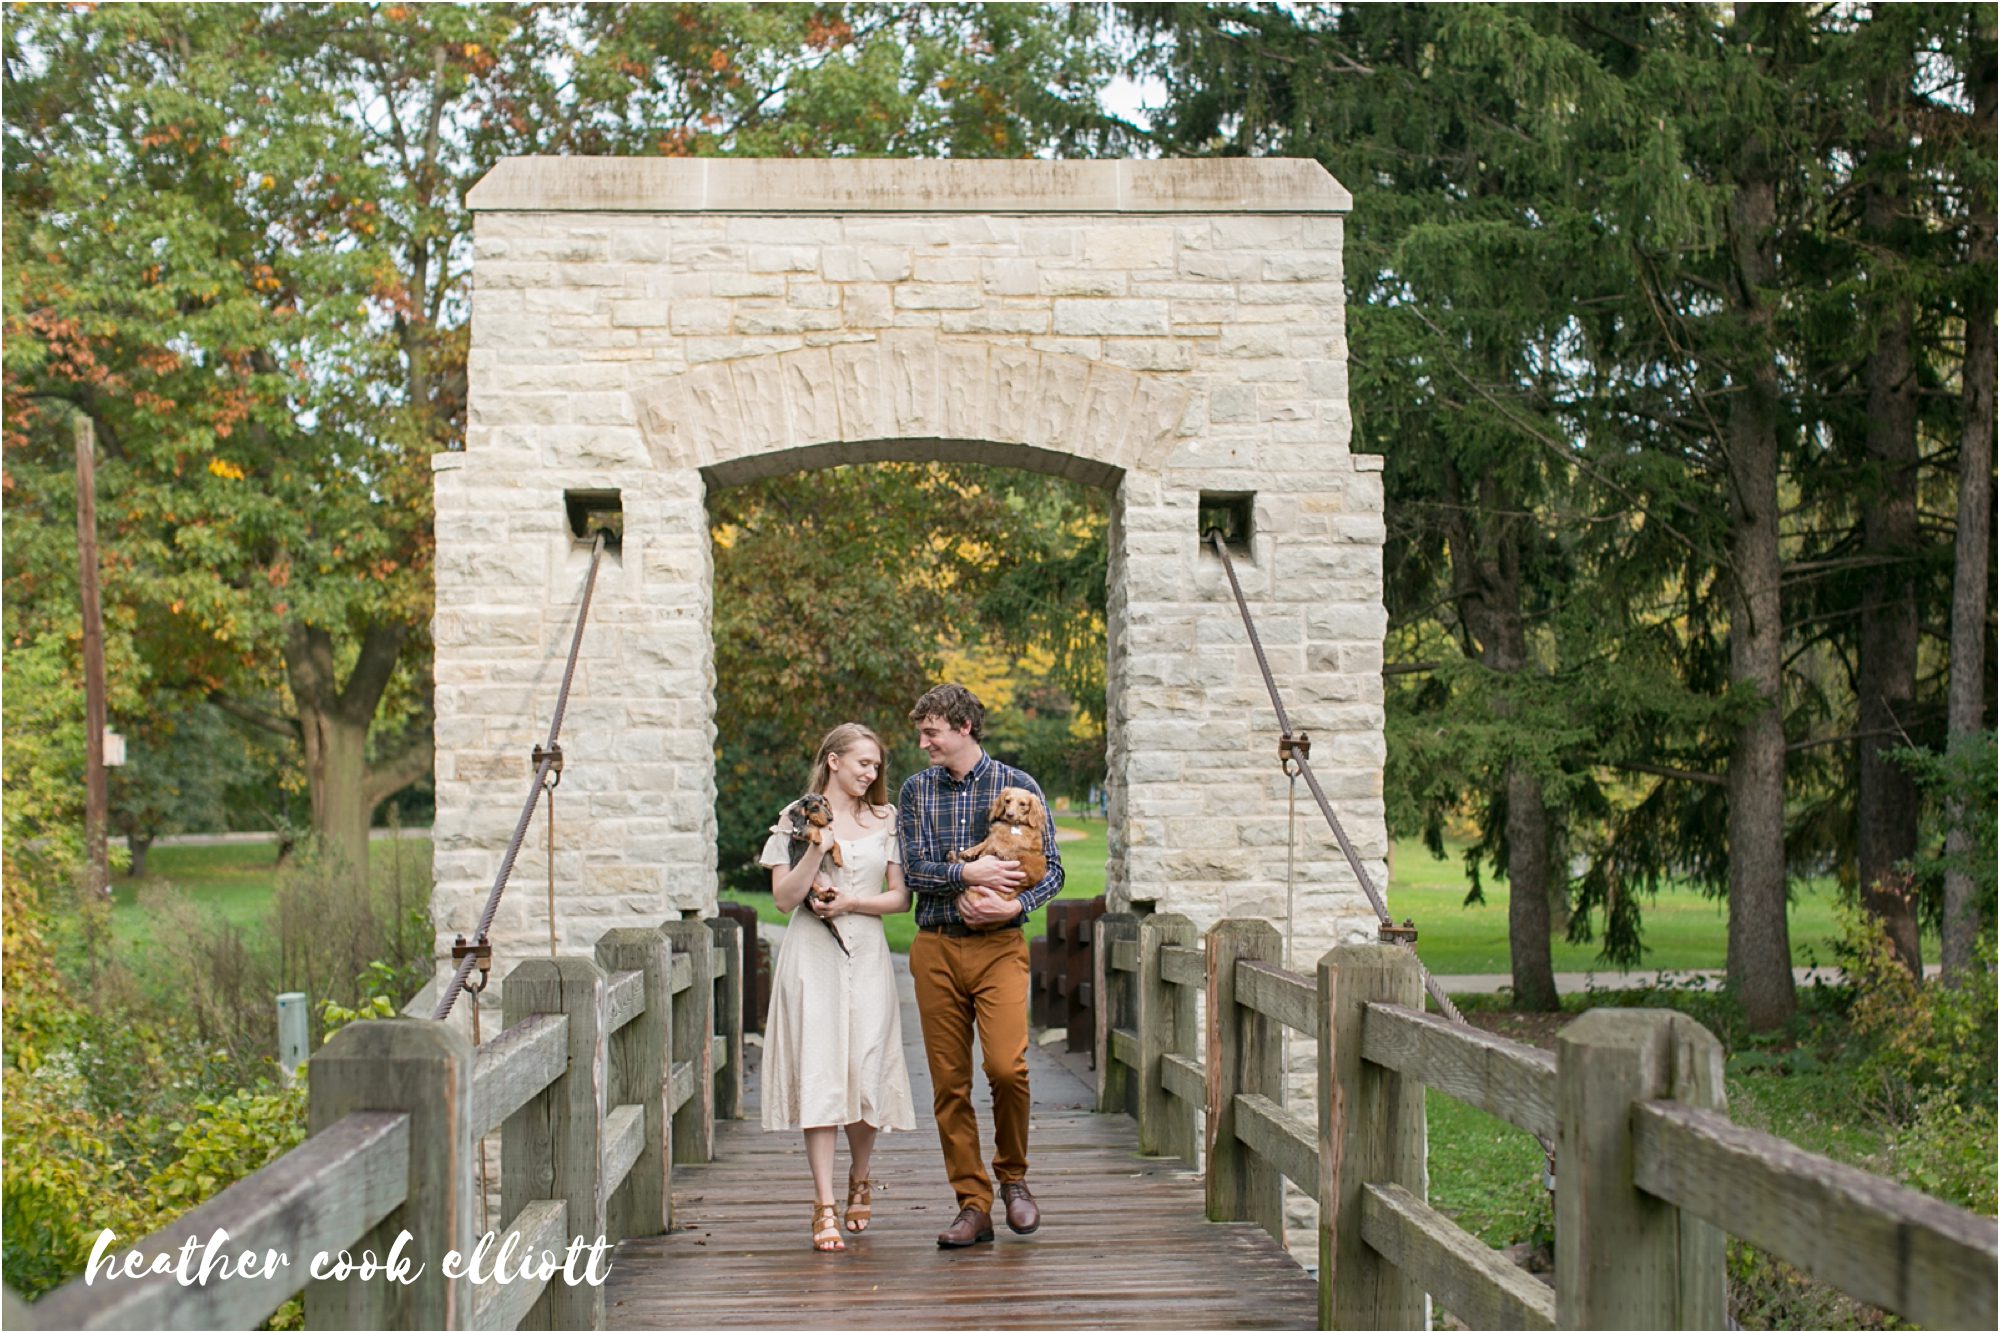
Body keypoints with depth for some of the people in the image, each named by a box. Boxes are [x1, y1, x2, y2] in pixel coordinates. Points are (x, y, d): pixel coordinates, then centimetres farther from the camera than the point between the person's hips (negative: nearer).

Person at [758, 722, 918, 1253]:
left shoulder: (885, 821, 13)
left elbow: (901, 897, 9)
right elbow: (785, 897, -3)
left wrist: (851, 902, -6)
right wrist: (818, 847, -15)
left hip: (866, 955, 2)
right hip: (812, 955, -2)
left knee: (866, 1072, -2)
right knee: (820, 1073, -8)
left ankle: (858, 1182, 25)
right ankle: (824, 1207, -7)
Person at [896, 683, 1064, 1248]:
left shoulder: (1018, 786, 3)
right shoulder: (916, 790, 9)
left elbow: (1052, 869, 3)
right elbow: (913, 869, -1)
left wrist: (1014, 905, -14)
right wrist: (968, 873, -16)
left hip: (999, 945, -2)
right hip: (935, 947, 3)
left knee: (1006, 1066, -17)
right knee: (949, 1081, 2)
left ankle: (1012, 1177, 9)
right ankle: (973, 1206, 11)